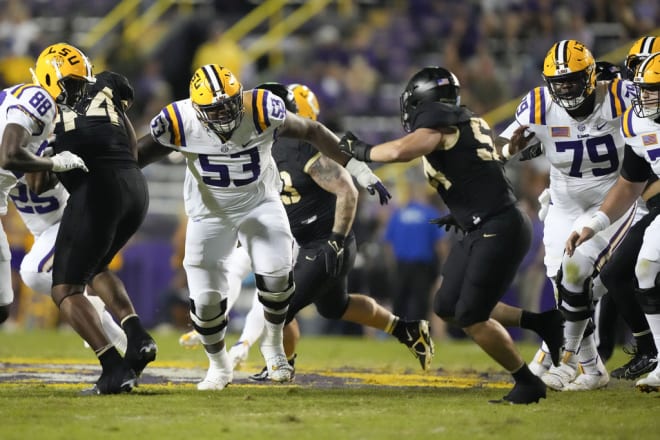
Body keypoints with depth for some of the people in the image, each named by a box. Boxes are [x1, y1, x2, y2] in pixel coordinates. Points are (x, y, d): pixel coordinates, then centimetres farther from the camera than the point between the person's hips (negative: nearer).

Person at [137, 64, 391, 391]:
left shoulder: (262, 111, -26)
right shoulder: (179, 125, -25)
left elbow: (312, 131, -13)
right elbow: (139, 155, -8)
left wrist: (359, 170, -12)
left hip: (260, 204, 0)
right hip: (210, 213, 0)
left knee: (276, 274, -20)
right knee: (205, 300, -3)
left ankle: (273, 345, 9)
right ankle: (219, 366, 26)